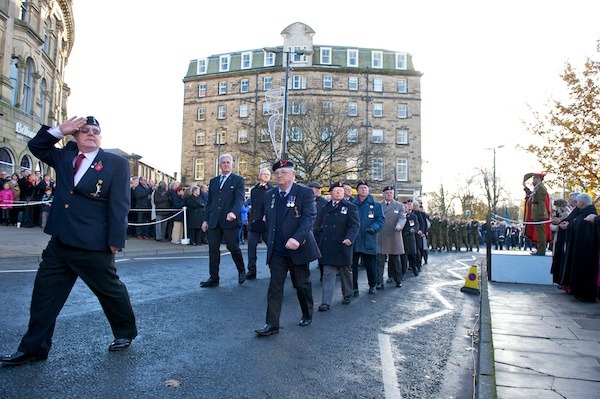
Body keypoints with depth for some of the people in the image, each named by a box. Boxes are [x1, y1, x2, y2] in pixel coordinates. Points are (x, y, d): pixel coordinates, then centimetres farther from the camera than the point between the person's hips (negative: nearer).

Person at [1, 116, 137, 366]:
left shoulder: (116, 164, -7)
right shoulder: (65, 156, 11)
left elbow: (119, 205, -11)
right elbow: (36, 146, 22)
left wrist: (115, 240, -15)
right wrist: (60, 130, 5)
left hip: (93, 246, -6)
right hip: (60, 242, 6)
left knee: (110, 290, 9)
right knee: (44, 292, 10)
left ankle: (125, 332, 30)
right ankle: (33, 348, 24)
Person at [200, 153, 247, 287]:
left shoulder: (238, 180, 2)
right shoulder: (213, 181, 17)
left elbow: (239, 199, -11)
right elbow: (209, 202, 18)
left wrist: (234, 212, -29)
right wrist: (206, 219, 12)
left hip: (230, 221, -4)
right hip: (214, 221, 5)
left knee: (233, 247, 2)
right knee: (213, 250, 4)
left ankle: (242, 271, 26)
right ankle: (213, 278, 13)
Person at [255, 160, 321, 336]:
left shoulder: (305, 193, -8)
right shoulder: (269, 195, 9)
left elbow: (309, 217, -19)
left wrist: (297, 238, -32)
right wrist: (271, 240, 11)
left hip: (298, 248, -3)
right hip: (276, 250, 4)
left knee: (302, 285, 12)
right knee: (274, 286, -1)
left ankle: (307, 315, 35)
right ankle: (272, 324, 4)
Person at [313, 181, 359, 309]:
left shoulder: (350, 207, -1)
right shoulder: (324, 208, 11)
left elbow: (355, 225, -10)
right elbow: (317, 225, 19)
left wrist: (350, 238, -23)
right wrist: (323, 235, 6)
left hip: (343, 246, -2)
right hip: (327, 247, 2)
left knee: (345, 272, 14)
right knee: (328, 274, -1)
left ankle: (347, 296, 34)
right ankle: (326, 302, 0)